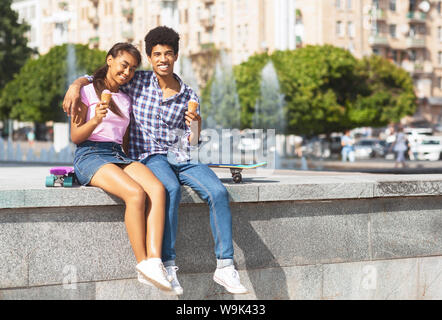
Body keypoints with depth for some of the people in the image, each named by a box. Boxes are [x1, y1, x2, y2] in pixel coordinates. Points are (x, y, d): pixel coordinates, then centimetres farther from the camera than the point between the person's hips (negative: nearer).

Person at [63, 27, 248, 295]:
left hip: (180, 158, 3)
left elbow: (191, 145, 11)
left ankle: (225, 265, -21)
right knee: (171, 189, -37)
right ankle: (167, 265, -32)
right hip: (148, 156, -3)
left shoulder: (189, 96, 10)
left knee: (218, 192, -24)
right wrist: (76, 85, -9)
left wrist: (195, 126, -10)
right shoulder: (138, 82, 6)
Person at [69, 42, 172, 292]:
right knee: (136, 193, -33)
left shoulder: (126, 100, 23)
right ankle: (142, 262, -29)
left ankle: (154, 260, -39)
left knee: (158, 189, -27)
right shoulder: (88, 92, 5)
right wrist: (95, 120, -19)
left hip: (120, 156, 5)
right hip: (90, 155, -5)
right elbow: (76, 136, -1)